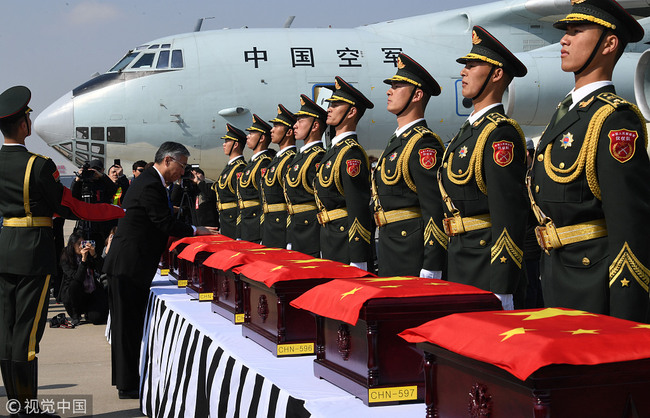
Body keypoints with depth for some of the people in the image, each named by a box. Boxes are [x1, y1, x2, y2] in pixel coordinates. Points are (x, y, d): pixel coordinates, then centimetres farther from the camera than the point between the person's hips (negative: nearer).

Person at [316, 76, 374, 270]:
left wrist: (358, 262, -24)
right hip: (331, 246, 10)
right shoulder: (334, 150, 16)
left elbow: (359, 209, -22)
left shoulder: (351, 153, -16)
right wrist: (325, 248, 22)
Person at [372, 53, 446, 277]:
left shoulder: (423, 143, -14)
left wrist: (431, 270, -24)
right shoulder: (396, 141, 17)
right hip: (390, 251, 10)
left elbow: (435, 210, -20)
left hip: (413, 255, -10)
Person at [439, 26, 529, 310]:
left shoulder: (501, 134, -15)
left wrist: (502, 292, -24)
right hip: (461, 265, 10)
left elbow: (509, 215, -21)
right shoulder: (469, 129, 16)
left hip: (488, 265, -10)